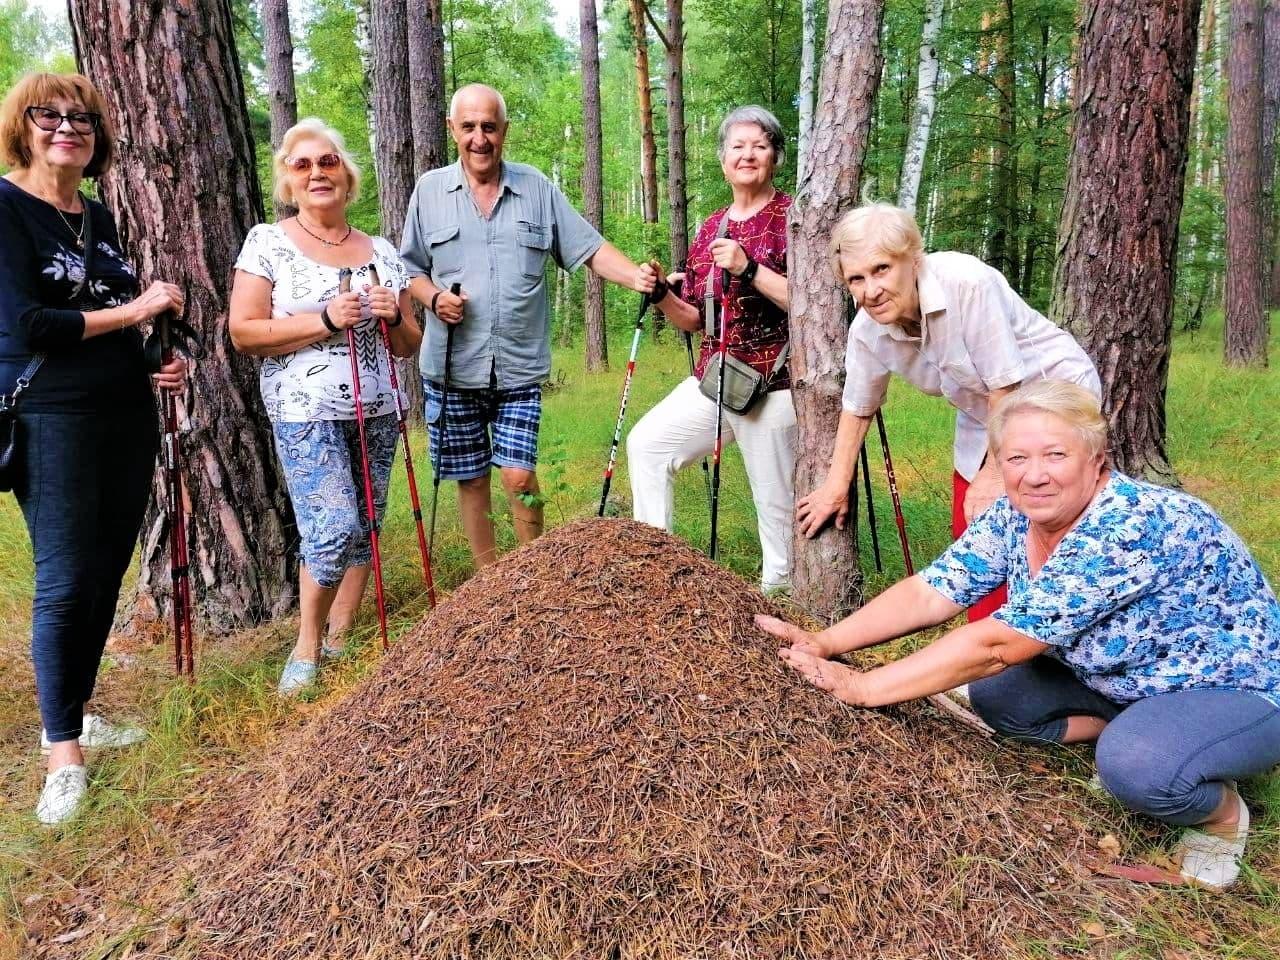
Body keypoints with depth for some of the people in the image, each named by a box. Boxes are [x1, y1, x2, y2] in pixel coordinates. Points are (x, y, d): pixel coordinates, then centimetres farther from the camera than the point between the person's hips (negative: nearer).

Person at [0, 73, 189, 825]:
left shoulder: (100, 217, 14)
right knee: (65, 581, -3)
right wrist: (130, 313, -12)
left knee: (108, 573, 11)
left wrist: (161, 360, 3)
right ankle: (64, 755, 8)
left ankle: (77, 714, 27)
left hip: (128, 413, 7)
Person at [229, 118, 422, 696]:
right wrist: (325, 321, -16)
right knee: (334, 530, -13)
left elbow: (408, 347, 15)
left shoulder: (381, 252, 12)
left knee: (364, 531, 5)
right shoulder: (268, 242, 2)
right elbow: (243, 333, -7)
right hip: (306, 413, -4)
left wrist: (393, 317, -7)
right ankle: (306, 648, 9)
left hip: (376, 411, 5)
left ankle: (339, 642, 21)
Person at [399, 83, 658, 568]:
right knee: (471, 479, 10)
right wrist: (434, 297, -10)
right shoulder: (429, 190, 6)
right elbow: (410, 268, 11)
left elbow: (591, 249, 2)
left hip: (520, 366, -1)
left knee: (519, 477, -7)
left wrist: (635, 276, -15)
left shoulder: (538, 188, 5)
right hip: (452, 368, 1)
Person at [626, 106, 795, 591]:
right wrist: (662, 296, -4)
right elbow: (694, 319, 15)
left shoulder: (792, 216, -5)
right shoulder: (709, 229, 14)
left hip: (770, 384, -7)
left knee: (776, 503, -3)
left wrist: (749, 268, -24)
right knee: (647, 443, 8)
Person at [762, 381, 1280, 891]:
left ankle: (1222, 811, -2)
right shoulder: (1014, 516, -11)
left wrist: (863, 688, -34)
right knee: (994, 691, -8)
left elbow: (996, 643, -36)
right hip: (1123, 680, 7)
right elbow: (928, 594, -14)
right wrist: (825, 643, -27)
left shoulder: (1133, 526, -35)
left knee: (1137, 765, -35)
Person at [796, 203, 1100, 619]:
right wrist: (837, 485, 9)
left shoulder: (967, 282, -32)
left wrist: (994, 474, -15)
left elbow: (1006, 385, -25)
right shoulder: (867, 330, -13)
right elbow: (857, 408, 3)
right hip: (984, 421, 6)